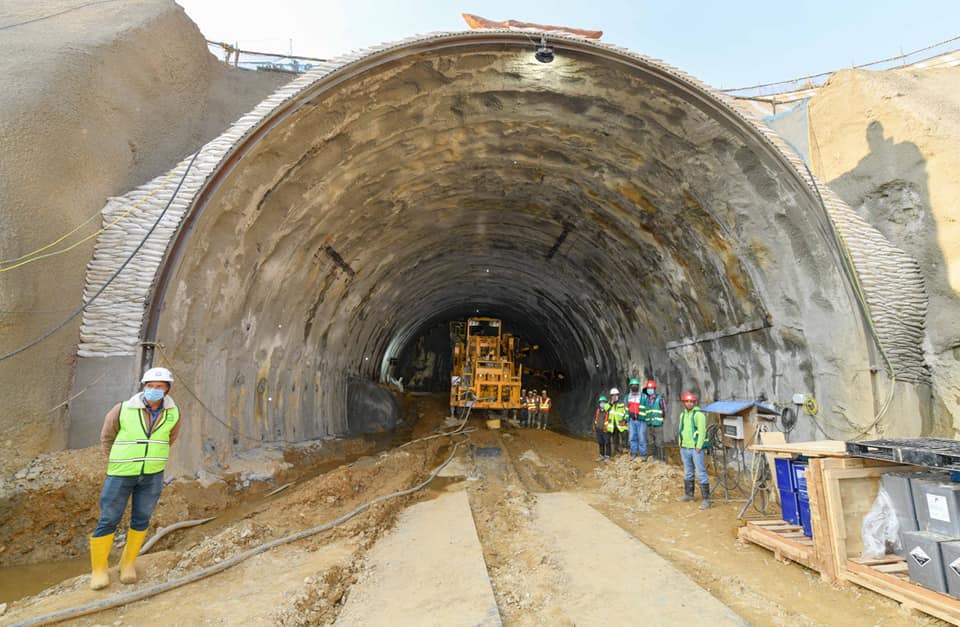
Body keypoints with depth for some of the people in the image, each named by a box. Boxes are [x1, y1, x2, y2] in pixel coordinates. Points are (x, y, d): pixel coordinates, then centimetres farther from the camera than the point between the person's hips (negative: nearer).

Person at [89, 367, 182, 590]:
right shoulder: (123, 410, -12)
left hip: (152, 476, 2)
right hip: (121, 474, -2)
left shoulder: (173, 414, -6)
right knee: (108, 521, 5)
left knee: (141, 520, 11)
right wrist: (116, 461, 12)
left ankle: (128, 562, 30)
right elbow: (107, 436, 7)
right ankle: (99, 569, 22)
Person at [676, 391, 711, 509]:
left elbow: (702, 431, -16)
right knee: (687, 473, 17)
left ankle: (706, 499, 0)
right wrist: (681, 445, 13)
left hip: (696, 448, -7)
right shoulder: (683, 414, 13)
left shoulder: (698, 414, -11)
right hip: (684, 448, 7)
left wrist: (698, 447, -17)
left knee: (701, 474, -5)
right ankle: (688, 495, 29)